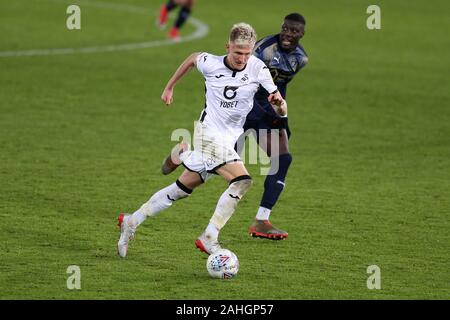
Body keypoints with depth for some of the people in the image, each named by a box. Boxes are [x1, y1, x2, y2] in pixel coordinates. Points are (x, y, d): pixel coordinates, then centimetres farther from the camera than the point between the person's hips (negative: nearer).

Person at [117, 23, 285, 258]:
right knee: (242, 180, -24)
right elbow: (192, 58, 14)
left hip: (231, 139, 4)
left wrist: (279, 103, -29)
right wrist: (169, 87, 22)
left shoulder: (258, 69, -8)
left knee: (182, 189, 11)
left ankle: (131, 222, 24)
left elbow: (280, 109, -5)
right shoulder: (211, 64, -11)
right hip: (209, 132, -4)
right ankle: (209, 238, -21)